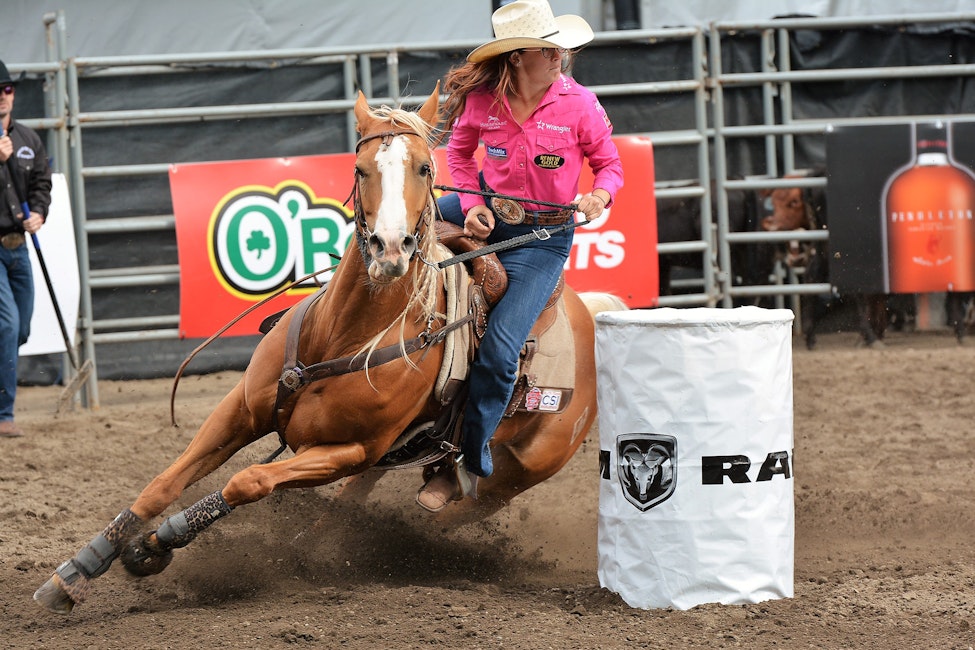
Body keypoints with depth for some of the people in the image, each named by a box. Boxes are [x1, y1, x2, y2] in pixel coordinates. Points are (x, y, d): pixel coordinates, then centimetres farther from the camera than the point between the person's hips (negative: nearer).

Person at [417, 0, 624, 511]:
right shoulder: (483, 99, -11)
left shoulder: (579, 104, -15)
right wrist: (470, 204, -8)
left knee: (499, 352, -16)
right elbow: (460, 150, 8)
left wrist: (599, 196, -25)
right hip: (488, 213, 4)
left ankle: (465, 466, -2)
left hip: (542, 237, -4)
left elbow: (609, 165, -3)